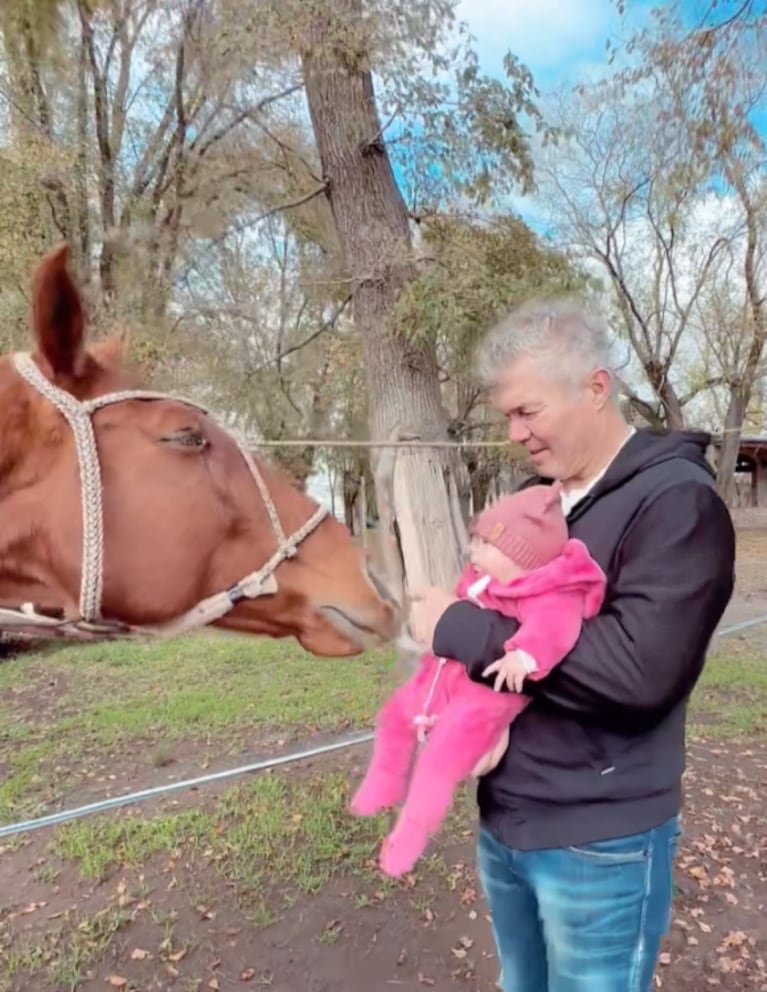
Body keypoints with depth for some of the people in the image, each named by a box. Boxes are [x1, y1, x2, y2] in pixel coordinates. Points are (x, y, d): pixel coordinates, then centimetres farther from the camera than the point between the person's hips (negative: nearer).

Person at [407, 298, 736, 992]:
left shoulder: (678, 501, -18)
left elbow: (638, 669, -29)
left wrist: (462, 630, -25)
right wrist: (452, 620, -8)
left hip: (598, 841, -6)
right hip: (502, 818, 7)